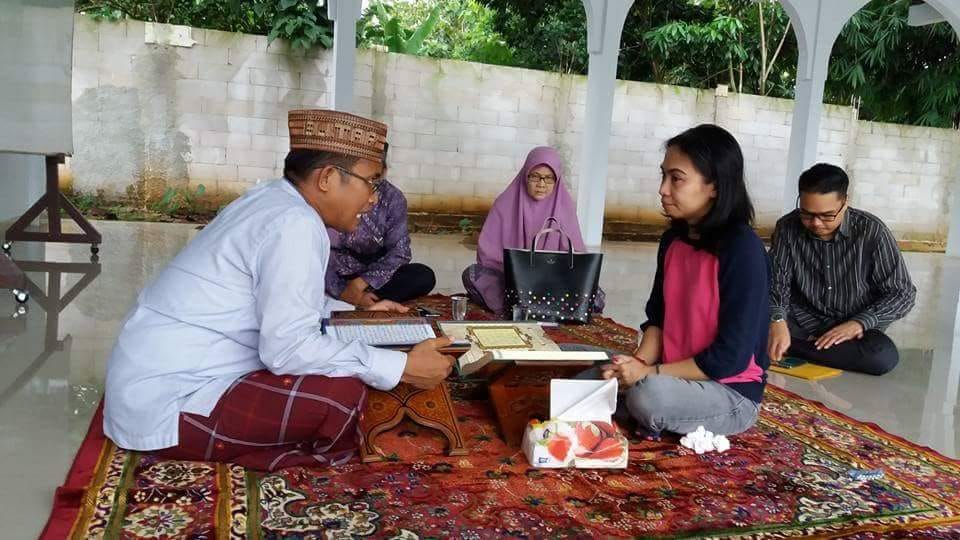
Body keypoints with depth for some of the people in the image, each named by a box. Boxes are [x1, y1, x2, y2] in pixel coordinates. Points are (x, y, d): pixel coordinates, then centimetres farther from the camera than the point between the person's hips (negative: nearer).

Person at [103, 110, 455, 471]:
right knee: (344, 393, -21)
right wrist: (402, 367, -22)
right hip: (165, 406, -10)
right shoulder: (296, 224, -20)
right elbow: (288, 347, -27)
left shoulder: (271, 200, 9)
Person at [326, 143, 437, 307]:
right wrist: (343, 291, -27)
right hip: (335, 276, -2)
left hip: (371, 274, 2)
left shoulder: (393, 198, -6)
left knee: (424, 276, -22)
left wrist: (361, 283, -21)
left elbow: (399, 251, -10)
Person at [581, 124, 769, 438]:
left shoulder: (743, 250, -22)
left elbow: (729, 358, -23)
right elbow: (657, 318, 7)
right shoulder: (673, 241, 1)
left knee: (649, 395, -34)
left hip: (732, 394, -7)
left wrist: (650, 373, -19)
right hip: (674, 376, 7)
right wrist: (639, 362, -13)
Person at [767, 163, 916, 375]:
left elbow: (903, 293, -8)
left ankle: (794, 347, -21)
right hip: (802, 322, 0)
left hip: (853, 329, 1)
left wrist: (860, 323, -23)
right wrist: (777, 321, -29)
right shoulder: (788, 227, -6)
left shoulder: (872, 232, -12)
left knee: (884, 356, -34)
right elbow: (776, 281, -8)